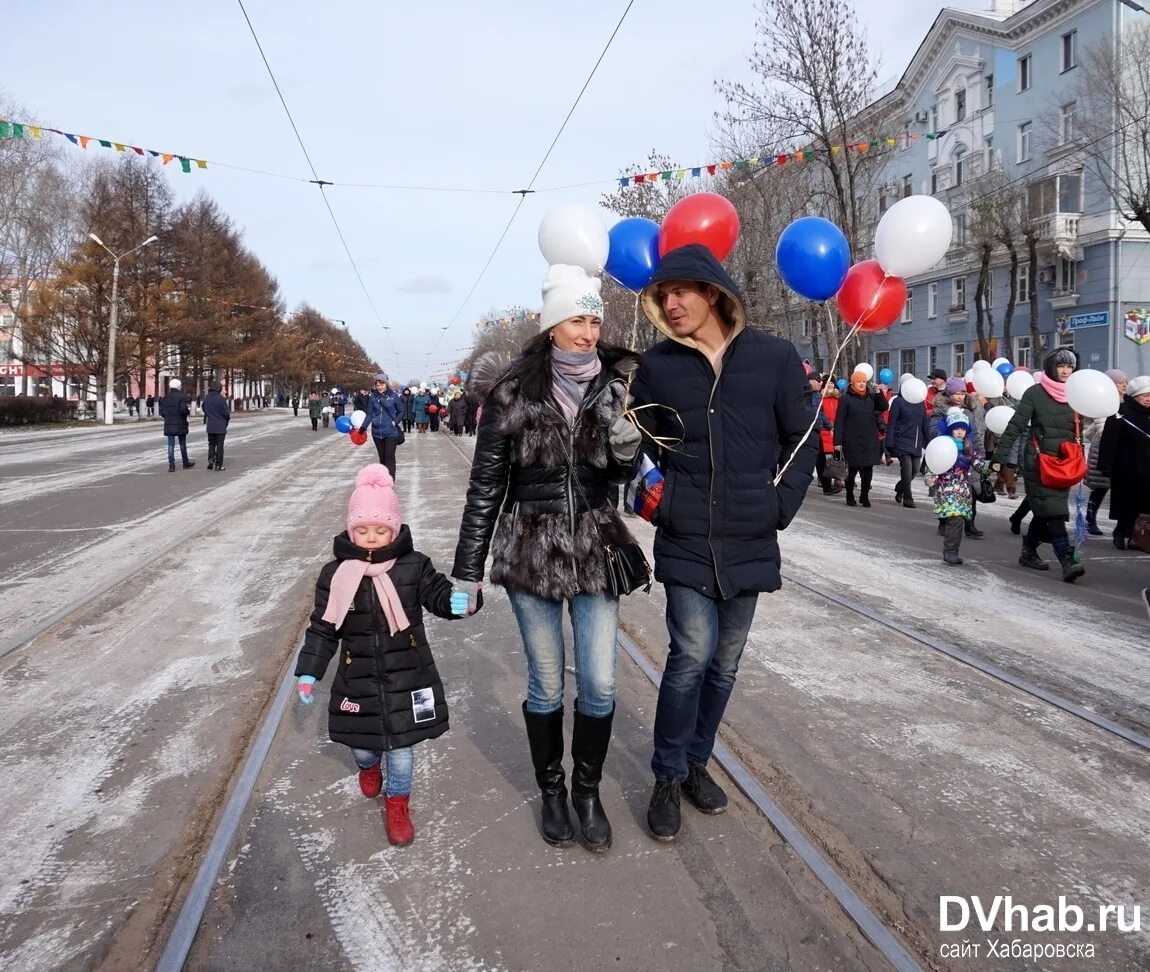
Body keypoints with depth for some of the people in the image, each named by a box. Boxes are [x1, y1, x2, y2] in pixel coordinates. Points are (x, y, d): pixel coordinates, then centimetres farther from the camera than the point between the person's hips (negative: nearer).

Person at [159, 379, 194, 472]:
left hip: (169, 425, 3)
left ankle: (171, 465, -2)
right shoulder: (182, 397, -11)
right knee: (182, 444, 11)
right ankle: (186, 463, 22)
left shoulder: (165, 398, 6)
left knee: (171, 445, 4)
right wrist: (188, 411, -1)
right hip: (180, 424, -3)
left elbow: (161, 412, 5)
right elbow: (183, 409, -22)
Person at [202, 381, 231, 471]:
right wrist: (228, 416, 6)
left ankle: (211, 458, -1)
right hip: (220, 426, -4)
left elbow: (204, 410, 9)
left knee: (211, 443, 19)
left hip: (210, 426, 4)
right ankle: (218, 465, 5)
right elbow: (226, 412, -14)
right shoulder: (221, 399, -16)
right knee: (220, 445, 4)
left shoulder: (206, 398, 0)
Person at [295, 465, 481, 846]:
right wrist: (308, 672, -1)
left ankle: (397, 804, 33)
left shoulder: (413, 566, -10)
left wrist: (463, 601, -28)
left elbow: (439, 595, -5)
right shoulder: (334, 574, -7)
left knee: (401, 747, 8)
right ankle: (369, 766, 54)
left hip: (407, 676, -1)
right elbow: (323, 628, 0)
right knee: (361, 744, 16)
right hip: (358, 679, 1)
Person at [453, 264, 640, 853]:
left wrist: (627, 444, -16)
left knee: (599, 684, 5)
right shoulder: (513, 395, -7)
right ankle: (551, 791, 32)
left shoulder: (615, 388, 0)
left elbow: (623, 474, 8)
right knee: (546, 684, 9)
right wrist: (467, 571, -1)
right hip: (531, 552, -2)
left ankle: (588, 791, 29)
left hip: (596, 550, 2)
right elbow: (485, 487, -2)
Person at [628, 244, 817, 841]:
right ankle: (668, 777, 10)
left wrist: (780, 506, -2)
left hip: (749, 541, 2)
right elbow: (640, 445, 11)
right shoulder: (657, 366, 0)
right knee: (693, 653, -10)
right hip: (685, 539, -1)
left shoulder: (774, 358, -1)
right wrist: (663, 500, 2)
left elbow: (801, 441, 5)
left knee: (725, 663, 11)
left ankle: (696, 762, 31)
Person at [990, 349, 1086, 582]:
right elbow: (1015, 426, -7)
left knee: (1044, 512, 11)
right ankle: (1068, 561, -17)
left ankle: (1028, 552, 27)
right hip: (1038, 463, -5)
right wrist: (999, 456, -12)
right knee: (1053, 511, -12)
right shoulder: (1035, 393, -4)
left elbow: (1078, 432, 18)